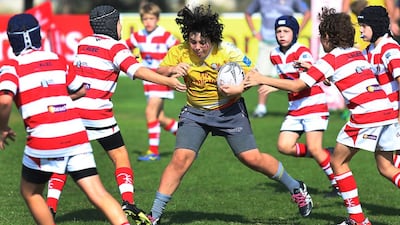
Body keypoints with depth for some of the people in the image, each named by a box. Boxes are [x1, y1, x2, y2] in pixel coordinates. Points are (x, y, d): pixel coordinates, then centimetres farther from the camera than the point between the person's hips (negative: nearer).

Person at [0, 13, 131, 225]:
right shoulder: (58, 60, 15)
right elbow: (81, 91, 28)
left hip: (43, 142, -3)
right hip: (76, 134, 3)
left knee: (30, 192, 22)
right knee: (98, 194, -2)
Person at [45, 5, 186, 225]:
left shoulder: (83, 43, 14)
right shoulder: (115, 47, -4)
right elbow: (136, 71, -18)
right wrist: (168, 81, -23)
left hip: (72, 108, 5)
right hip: (97, 113, -5)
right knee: (120, 156, 8)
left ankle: (50, 207, 0)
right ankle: (128, 203, -2)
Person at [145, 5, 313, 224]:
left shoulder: (228, 52, -22)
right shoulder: (179, 52, -14)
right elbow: (158, 73, -2)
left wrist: (240, 88, -31)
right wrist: (171, 70, -24)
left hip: (229, 111, -2)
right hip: (195, 113, 2)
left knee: (251, 158, -5)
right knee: (180, 159, -12)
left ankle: (296, 188, 18)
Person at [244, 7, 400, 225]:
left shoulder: (330, 59, 0)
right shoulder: (357, 53, 19)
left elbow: (297, 86, -3)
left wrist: (262, 80, 1)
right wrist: (314, 69, 35)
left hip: (365, 115, -7)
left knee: (338, 162, 10)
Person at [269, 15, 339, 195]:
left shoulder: (302, 53, -16)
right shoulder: (275, 55, 6)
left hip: (314, 105, -7)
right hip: (294, 109, 7)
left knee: (314, 148, -16)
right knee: (284, 146, -7)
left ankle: (338, 183, 0)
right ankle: (324, 155, 12)